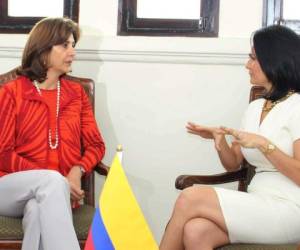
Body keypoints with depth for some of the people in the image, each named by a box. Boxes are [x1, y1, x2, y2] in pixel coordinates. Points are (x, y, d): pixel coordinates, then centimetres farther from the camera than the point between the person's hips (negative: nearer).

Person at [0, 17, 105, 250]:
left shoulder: (76, 93, 15)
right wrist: (51, 177, -15)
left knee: (39, 211, -35)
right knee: (52, 181, -36)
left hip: (56, 190, 2)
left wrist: (77, 170, -12)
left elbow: (95, 145, 11)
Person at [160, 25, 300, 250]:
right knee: (195, 232, -24)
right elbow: (233, 164, 17)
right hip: (258, 206, 6)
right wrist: (220, 140, -3)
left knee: (190, 198, -20)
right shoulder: (255, 108, 17)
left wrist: (263, 144, -21)